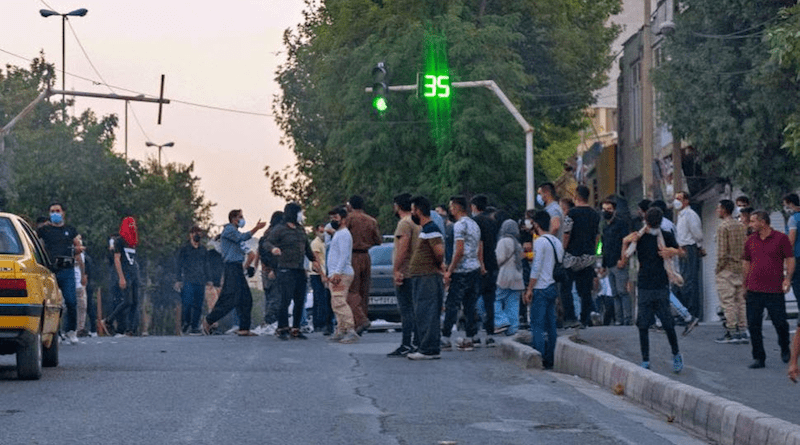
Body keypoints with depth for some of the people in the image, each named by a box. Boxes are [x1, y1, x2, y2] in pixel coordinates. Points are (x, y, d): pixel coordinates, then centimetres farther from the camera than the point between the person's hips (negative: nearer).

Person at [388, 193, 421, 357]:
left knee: (406, 311, -10)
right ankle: (416, 344, 11)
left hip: (405, 274, -9)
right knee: (414, 310, 11)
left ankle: (407, 346, -12)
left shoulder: (404, 223, -12)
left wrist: (396, 270, -21)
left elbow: (403, 247, -22)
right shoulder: (417, 222, 17)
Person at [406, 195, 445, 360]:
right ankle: (432, 348, 15)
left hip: (428, 278, -11)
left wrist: (438, 264, -7)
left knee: (425, 314, -11)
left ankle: (428, 350, -12)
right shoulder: (424, 229, 20)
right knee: (423, 314, 12)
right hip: (420, 278, 11)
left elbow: (439, 251, -24)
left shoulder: (430, 229, -14)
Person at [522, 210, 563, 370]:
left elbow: (536, 268, -16)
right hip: (553, 287, 8)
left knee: (537, 325, -7)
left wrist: (529, 289, -12)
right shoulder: (556, 241, 12)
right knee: (551, 325, 9)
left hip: (541, 289, -8)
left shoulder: (540, 241, -12)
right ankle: (550, 360, 10)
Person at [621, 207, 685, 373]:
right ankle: (645, 361, 9)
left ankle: (676, 354, 17)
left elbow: (682, 253, 17)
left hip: (662, 286, -1)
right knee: (643, 325, 0)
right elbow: (624, 261, 4)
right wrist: (626, 244, -10)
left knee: (667, 323, -4)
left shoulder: (666, 237, 4)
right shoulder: (638, 237, 4)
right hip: (644, 287, 1)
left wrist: (673, 251, -5)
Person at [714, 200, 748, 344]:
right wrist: (742, 265, 17)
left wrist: (718, 268, -7)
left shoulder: (723, 227, -13)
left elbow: (722, 251, -16)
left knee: (728, 301, -4)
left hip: (727, 269, -7)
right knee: (740, 300, 9)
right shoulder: (741, 227, 10)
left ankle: (731, 332, -5)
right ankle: (742, 331, 9)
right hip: (740, 268, 7)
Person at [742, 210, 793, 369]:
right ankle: (758, 358, 8)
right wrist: (744, 285, 14)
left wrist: (787, 278, -12)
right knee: (753, 326, -1)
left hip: (775, 290, -3)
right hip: (754, 290, 4)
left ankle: (785, 349, 28)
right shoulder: (750, 241, 10)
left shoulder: (781, 238, -1)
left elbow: (790, 259, 0)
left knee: (780, 323, 1)